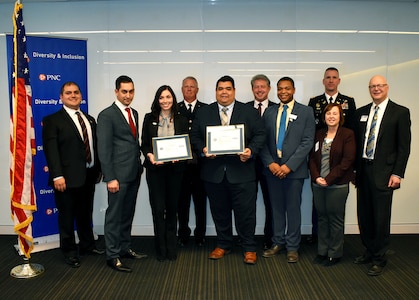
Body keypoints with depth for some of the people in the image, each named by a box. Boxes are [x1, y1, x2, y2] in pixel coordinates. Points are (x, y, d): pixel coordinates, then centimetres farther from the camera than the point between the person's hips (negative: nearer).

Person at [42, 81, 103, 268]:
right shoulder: (52, 120, -4)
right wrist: (57, 176, -20)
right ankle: (70, 252, 24)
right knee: (67, 217, 8)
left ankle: (87, 245, 36)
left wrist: (98, 169, 11)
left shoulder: (90, 120, 14)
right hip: (68, 178, -5)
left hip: (89, 176, 6)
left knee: (86, 214, 19)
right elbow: (50, 150, -13)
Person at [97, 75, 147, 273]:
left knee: (128, 213, 15)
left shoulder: (134, 113, 15)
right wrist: (110, 178, -17)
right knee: (114, 215, 1)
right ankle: (112, 255, 12)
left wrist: (139, 166, 11)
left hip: (134, 173, 7)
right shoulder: (107, 115, -9)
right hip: (118, 174, -7)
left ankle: (125, 248, 28)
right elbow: (104, 149, -13)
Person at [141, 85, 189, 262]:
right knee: (158, 208, -2)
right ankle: (161, 249, 12)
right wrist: (149, 155, -15)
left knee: (172, 208, 10)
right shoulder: (149, 118, 4)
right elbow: (144, 144, 4)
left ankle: (171, 248, 23)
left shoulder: (181, 120, 5)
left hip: (175, 168, 1)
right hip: (155, 168, -1)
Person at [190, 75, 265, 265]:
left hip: (241, 171, -2)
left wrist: (251, 151, -15)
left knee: (245, 212, 2)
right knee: (219, 212, 13)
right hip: (213, 171, 2)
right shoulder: (203, 113, 9)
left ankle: (249, 248, 19)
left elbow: (260, 135, 2)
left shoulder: (249, 112, 5)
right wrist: (202, 149, -10)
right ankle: (223, 245, 31)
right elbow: (195, 136, 8)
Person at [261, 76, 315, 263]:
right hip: (272, 168, 3)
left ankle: (292, 247, 18)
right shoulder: (269, 112, 9)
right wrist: (270, 163, -8)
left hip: (294, 169, -3)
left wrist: (289, 165, -14)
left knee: (293, 208, 5)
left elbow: (307, 142, -7)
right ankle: (278, 243, 24)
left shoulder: (305, 112, 0)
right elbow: (263, 141, 6)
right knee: (276, 207, 11)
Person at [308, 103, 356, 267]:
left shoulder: (347, 134, -3)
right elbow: (312, 158, 8)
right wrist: (316, 177, -7)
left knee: (336, 219, 4)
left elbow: (347, 161, -10)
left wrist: (328, 179, -14)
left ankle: (334, 253, 18)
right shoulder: (319, 134, 11)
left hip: (337, 185, -4)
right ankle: (322, 251, 23)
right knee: (322, 218, 12)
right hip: (318, 184, 4)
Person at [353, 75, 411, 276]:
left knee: (381, 217, 0)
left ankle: (379, 259, 15)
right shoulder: (361, 113, 12)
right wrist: (353, 168, 8)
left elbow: (404, 146, -5)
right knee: (364, 215, 12)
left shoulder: (400, 112, -1)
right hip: (363, 170, 5)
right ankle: (369, 251, 29)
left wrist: (397, 173, -11)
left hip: (383, 173, -4)